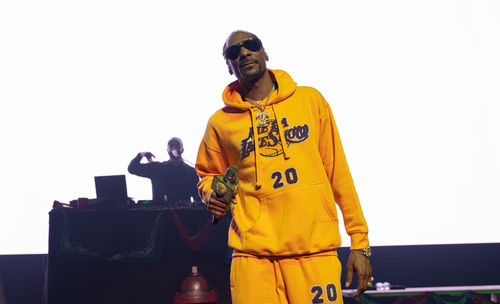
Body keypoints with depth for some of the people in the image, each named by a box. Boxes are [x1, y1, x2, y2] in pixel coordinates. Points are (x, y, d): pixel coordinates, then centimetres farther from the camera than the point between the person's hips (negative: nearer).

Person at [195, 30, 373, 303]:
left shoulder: (310, 100, 10)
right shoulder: (220, 122, 9)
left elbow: (337, 171, 10)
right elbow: (208, 175, 25)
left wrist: (360, 242, 7)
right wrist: (212, 194, 1)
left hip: (316, 250, 0)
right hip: (253, 254, 0)